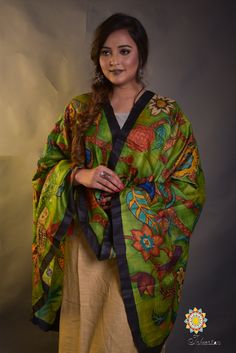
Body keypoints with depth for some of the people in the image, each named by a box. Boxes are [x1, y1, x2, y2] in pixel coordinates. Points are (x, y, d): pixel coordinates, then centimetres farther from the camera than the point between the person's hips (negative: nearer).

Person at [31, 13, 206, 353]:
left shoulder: (169, 116, -2)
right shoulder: (79, 110, 5)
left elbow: (188, 187, -3)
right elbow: (49, 164, 8)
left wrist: (125, 196, -13)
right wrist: (79, 175, -14)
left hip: (139, 247, -2)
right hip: (84, 242, 2)